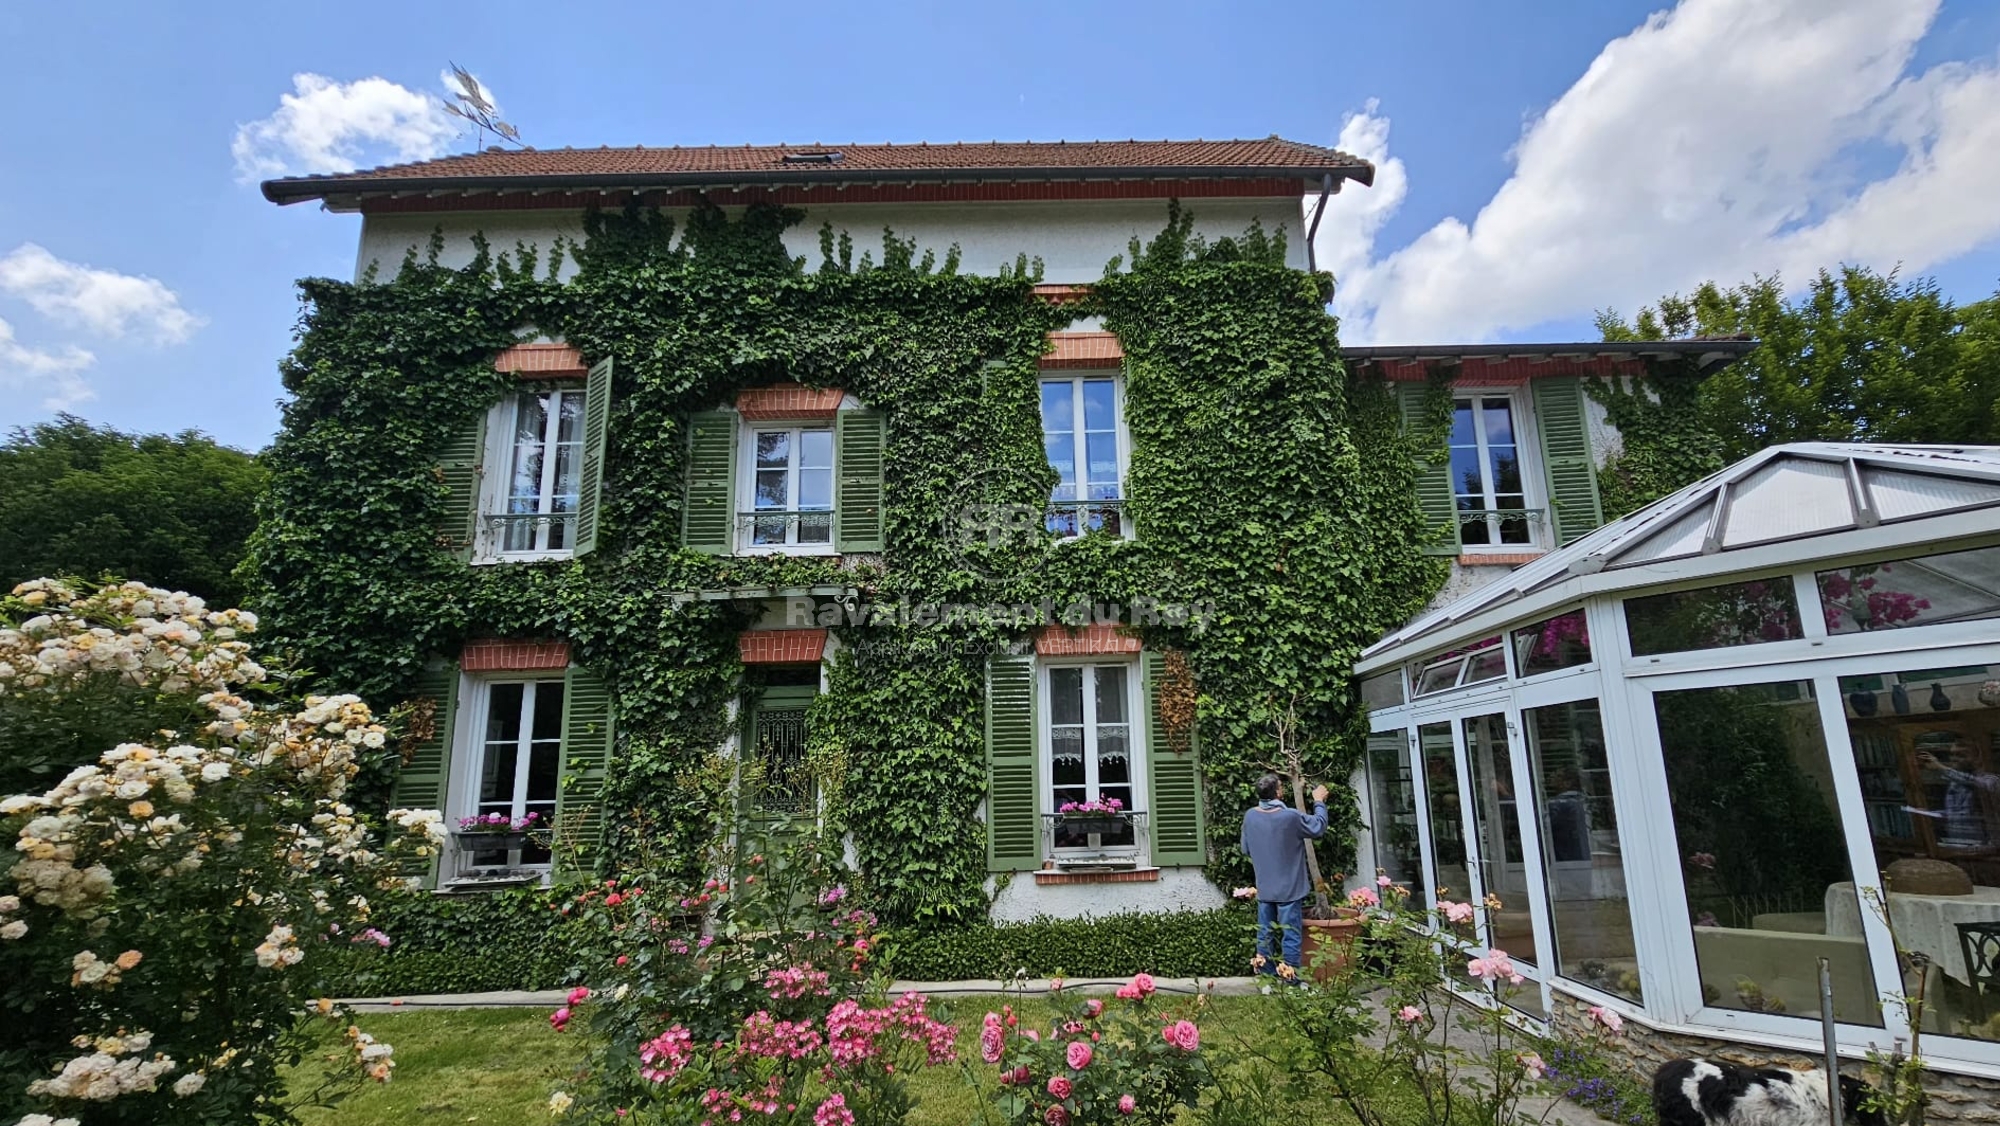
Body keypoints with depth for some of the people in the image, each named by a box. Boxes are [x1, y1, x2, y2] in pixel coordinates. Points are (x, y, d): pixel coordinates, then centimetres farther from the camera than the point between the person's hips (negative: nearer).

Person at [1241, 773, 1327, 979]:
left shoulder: (1250, 816, -3)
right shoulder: (1290, 817, -18)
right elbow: (1318, 827, -1)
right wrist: (1319, 802, 12)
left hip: (1264, 889, 5)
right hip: (1289, 889, -5)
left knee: (1265, 936, 11)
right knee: (1291, 937, 3)